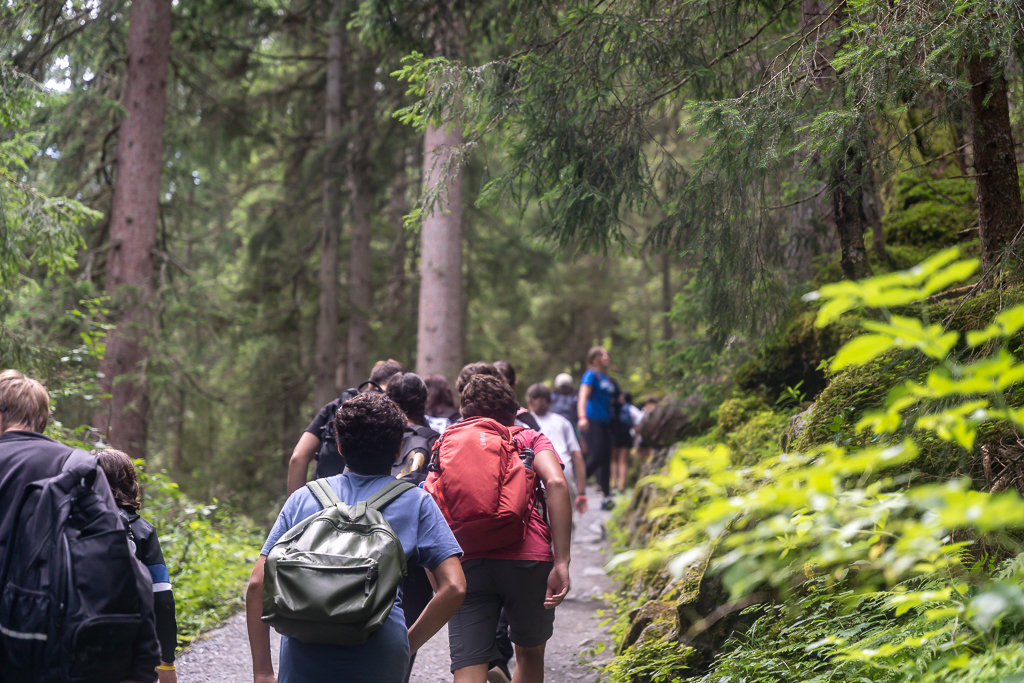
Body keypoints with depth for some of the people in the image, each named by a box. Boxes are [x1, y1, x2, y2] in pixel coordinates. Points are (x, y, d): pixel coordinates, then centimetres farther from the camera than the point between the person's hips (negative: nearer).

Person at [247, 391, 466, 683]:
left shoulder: (303, 498, 19)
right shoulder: (415, 502, 14)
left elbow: (258, 584, 11)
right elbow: (453, 588, 2)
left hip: (304, 650, 1)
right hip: (380, 649, -1)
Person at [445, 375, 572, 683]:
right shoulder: (529, 438, 17)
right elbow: (556, 484, -3)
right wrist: (561, 562, -8)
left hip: (467, 564, 1)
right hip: (529, 560, -1)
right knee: (530, 652, 25)